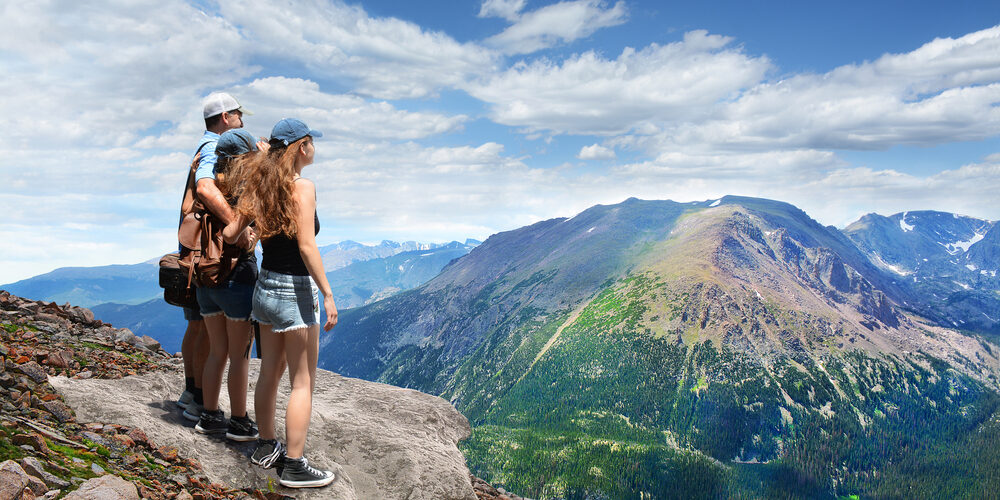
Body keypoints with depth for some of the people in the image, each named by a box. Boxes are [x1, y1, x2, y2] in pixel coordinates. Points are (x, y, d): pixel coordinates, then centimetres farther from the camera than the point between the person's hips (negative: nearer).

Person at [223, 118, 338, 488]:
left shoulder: (260, 186, 6)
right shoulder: (302, 187, -16)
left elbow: (230, 233, 4)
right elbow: (306, 247, -21)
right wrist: (328, 295, -18)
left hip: (265, 286, 8)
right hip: (295, 291, -8)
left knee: (270, 372, 19)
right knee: (303, 383, 2)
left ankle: (266, 447, 33)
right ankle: (294, 466, 9)